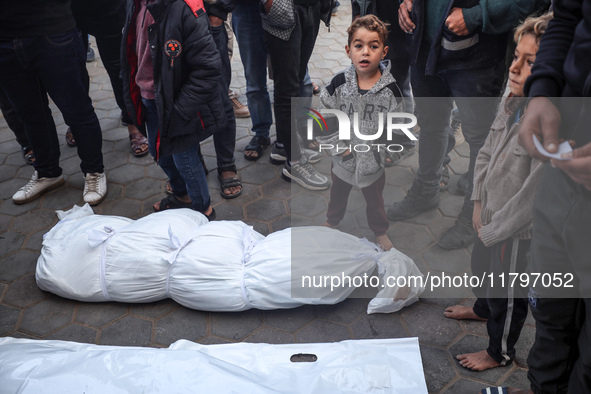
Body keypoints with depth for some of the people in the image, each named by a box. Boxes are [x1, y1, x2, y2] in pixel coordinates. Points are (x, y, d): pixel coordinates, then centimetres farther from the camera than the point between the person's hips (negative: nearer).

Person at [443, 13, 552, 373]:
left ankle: (501, 352, 42)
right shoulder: (512, 105, -7)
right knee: (482, 268, 32)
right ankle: (483, 309, 63)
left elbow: (532, 197, -28)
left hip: (517, 233, -8)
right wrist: (479, 203, 0)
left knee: (507, 296, 15)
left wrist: (493, 230, -17)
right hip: (492, 219, 8)